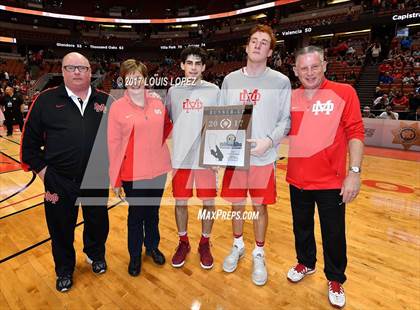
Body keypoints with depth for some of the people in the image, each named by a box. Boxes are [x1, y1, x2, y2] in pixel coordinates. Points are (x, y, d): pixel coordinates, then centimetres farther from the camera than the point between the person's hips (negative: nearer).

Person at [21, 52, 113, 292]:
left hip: (97, 179, 1)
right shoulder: (46, 100, -1)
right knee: (61, 227, 16)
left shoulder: (105, 101, 2)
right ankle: (65, 269, 42)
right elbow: (30, 140, 3)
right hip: (59, 181, 0)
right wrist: (40, 168, -2)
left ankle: (96, 254, 48)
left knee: (98, 222, 18)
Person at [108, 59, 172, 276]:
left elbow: (168, 125, 19)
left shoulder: (157, 102, 1)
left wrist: (158, 144, 7)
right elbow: (113, 144, -7)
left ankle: (152, 246, 42)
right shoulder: (117, 107, -7)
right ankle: (135, 255, 36)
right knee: (136, 214, 12)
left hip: (158, 170, 3)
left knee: (153, 211, 19)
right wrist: (115, 179, -6)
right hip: (132, 173, -3)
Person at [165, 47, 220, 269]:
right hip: (180, 157, 1)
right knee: (180, 202, 10)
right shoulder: (173, 90, 7)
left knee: (208, 202, 6)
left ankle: (205, 244, 28)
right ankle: (183, 243, 31)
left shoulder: (213, 90, 3)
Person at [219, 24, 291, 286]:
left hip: (263, 159, -2)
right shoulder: (230, 80, 7)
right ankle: (238, 246, 39)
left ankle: (259, 254, 32)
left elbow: (286, 120, -2)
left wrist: (269, 141, -18)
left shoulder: (280, 81, -1)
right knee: (236, 204, 14)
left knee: (260, 206, 9)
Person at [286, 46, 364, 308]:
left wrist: (354, 172, -16)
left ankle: (335, 280, 39)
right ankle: (306, 263, 48)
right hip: (297, 179, 4)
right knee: (302, 227, 21)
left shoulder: (344, 92, -7)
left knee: (334, 234, 13)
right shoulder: (290, 98, 3)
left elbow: (355, 133, -10)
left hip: (331, 181, -3)